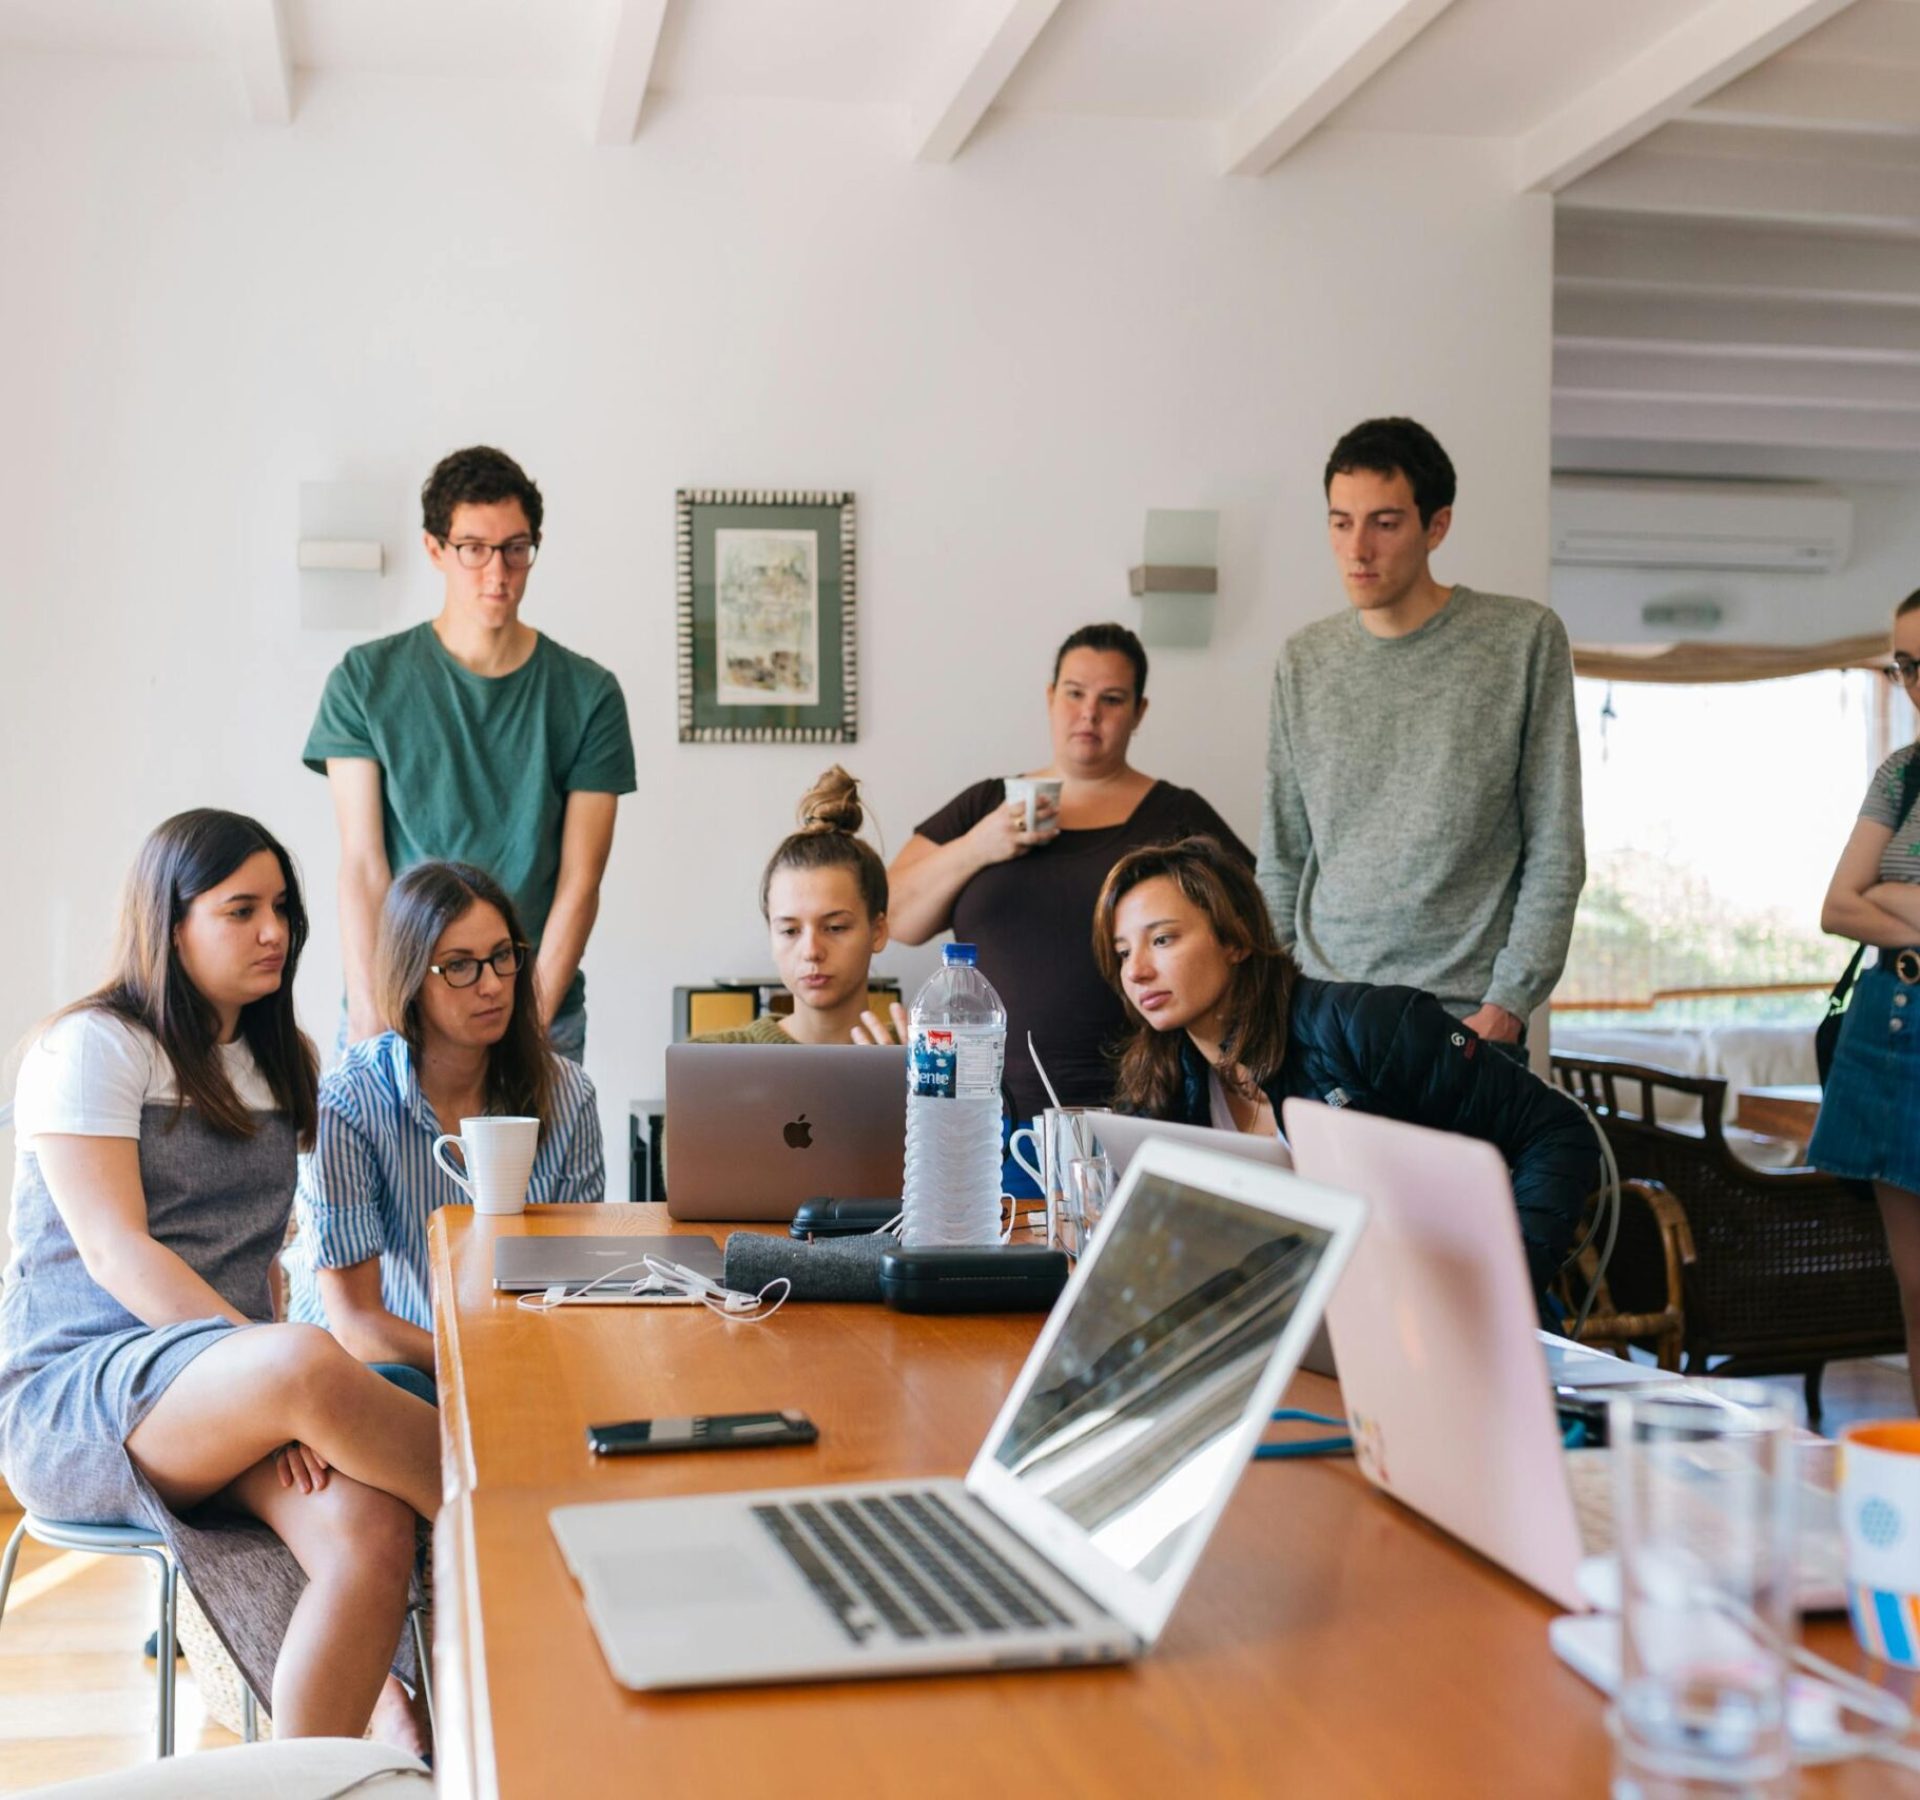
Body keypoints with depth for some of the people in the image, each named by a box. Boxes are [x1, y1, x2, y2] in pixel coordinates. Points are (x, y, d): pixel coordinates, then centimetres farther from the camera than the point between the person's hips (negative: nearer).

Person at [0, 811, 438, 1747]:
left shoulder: (279, 1063, 19)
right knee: (306, 1364, -38)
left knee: (371, 1530, -29)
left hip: (225, 1387, 6)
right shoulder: (93, 1046, -2)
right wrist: (282, 1367, -25)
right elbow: (114, 1252, -14)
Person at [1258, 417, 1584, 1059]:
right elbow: (1281, 862, 11)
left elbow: (1555, 854, -3)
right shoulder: (1304, 662, 8)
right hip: (1321, 1012, 3)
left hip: (1468, 1014, -2)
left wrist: (1509, 1001, -10)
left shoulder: (1526, 640, -2)